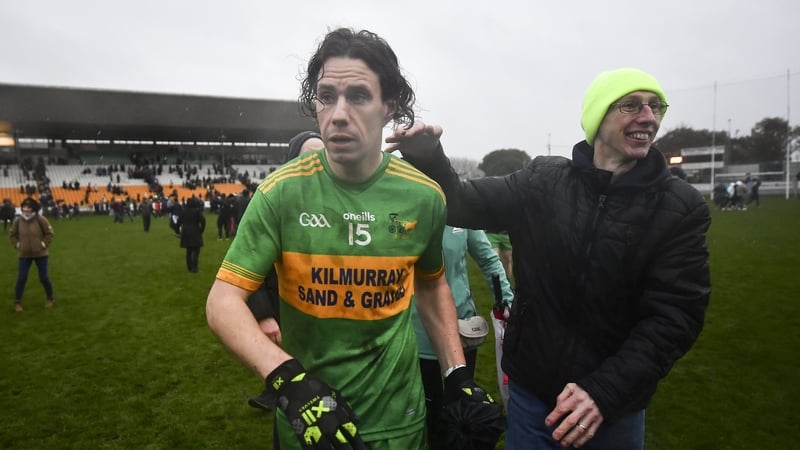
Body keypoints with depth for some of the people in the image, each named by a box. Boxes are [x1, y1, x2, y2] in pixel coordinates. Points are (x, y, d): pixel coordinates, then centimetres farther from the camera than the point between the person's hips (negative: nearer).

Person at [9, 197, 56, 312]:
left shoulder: (40, 219, -13)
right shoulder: (17, 221, -5)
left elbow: (50, 233, -4)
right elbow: (12, 234, 11)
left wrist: (44, 244, -10)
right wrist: (17, 245, 1)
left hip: (40, 254, -2)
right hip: (24, 254, 2)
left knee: (44, 277, 5)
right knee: (21, 278, 0)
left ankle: (50, 298, 23)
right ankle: (17, 302, 14)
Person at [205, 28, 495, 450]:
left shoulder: (423, 196, -8)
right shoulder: (282, 192, -15)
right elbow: (223, 300, -15)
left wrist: (458, 373, 1)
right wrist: (288, 378, -31)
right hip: (305, 416, 0)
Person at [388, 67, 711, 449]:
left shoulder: (681, 207, -8)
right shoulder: (542, 182, -5)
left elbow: (675, 314, -12)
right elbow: (462, 205, -4)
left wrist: (605, 392, -22)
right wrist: (428, 160, -24)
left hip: (616, 399, 0)